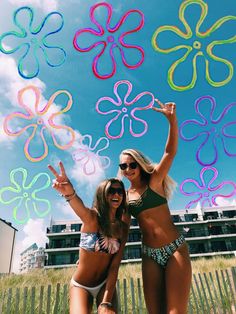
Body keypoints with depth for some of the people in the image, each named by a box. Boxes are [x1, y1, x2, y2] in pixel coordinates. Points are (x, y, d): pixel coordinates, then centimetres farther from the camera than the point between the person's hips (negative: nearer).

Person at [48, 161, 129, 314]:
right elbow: (80, 208, -43)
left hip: (106, 284, 3)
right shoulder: (92, 217, -18)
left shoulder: (123, 228, -7)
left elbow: (114, 267, -10)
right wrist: (70, 193, -66)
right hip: (80, 286, -2)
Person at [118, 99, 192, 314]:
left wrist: (172, 119, -32)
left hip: (175, 249, -4)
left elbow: (170, 152, -17)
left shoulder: (154, 181, -3)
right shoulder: (124, 195, 7)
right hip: (149, 255, 4)